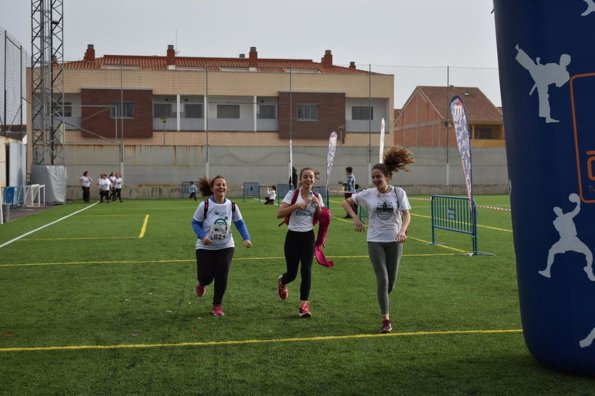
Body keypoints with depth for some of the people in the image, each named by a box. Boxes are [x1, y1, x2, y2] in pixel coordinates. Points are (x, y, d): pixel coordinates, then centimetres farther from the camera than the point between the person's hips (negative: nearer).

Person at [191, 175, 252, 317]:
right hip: (206, 247, -2)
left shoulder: (232, 205, -6)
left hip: (226, 247, 2)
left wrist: (246, 238, -8)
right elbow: (195, 223, -7)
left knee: (222, 277, -4)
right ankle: (202, 284, 40)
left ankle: (217, 305, 17)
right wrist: (202, 236, -24)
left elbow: (240, 223, 5)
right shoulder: (205, 205, -14)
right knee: (206, 277, -1)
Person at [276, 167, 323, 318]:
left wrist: (318, 205, -11)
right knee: (292, 273, 5)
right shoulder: (292, 194, -6)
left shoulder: (317, 197, 4)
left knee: (306, 271, -5)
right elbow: (279, 214, -12)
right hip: (293, 236, -2)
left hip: (308, 237, 2)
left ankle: (304, 305, 4)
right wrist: (296, 205, -21)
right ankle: (281, 281, 41)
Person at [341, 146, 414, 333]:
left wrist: (402, 231, -28)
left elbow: (406, 215, -9)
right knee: (382, 279, -8)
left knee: (392, 281, 7)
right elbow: (345, 202, 7)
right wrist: (355, 218, -8)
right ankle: (386, 319, -4)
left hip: (394, 241, 1)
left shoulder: (398, 192, -4)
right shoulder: (368, 194, -2)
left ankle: (383, 300, 41)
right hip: (375, 241, -1)